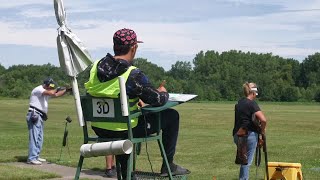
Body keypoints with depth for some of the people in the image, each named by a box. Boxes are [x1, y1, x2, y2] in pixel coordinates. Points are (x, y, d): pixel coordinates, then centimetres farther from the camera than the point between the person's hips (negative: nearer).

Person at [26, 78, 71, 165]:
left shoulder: (46, 92, 17)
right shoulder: (38, 89, -12)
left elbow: (56, 95, 21)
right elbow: (52, 93, -25)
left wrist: (66, 90, 10)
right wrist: (57, 89, -6)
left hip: (40, 117, 10)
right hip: (34, 115, -10)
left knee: (39, 138, 13)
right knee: (34, 137, -13)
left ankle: (36, 157, 20)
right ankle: (31, 158, -14)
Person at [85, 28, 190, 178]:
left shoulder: (97, 67, -2)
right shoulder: (134, 75, -19)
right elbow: (158, 100, -13)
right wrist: (163, 93, 10)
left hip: (99, 129, 6)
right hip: (124, 131, -6)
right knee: (171, 116, 7)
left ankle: (126, 174, 40)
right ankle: (168, 166, 16)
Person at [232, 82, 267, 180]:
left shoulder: (239, 103, 11)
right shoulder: (252, 104, -13)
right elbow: (263, 120, -23)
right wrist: (262, 130, -6)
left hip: (237, 135, 7)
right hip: (249, 135, -7)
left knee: (243, 160, 18)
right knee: (247, 161, 1)